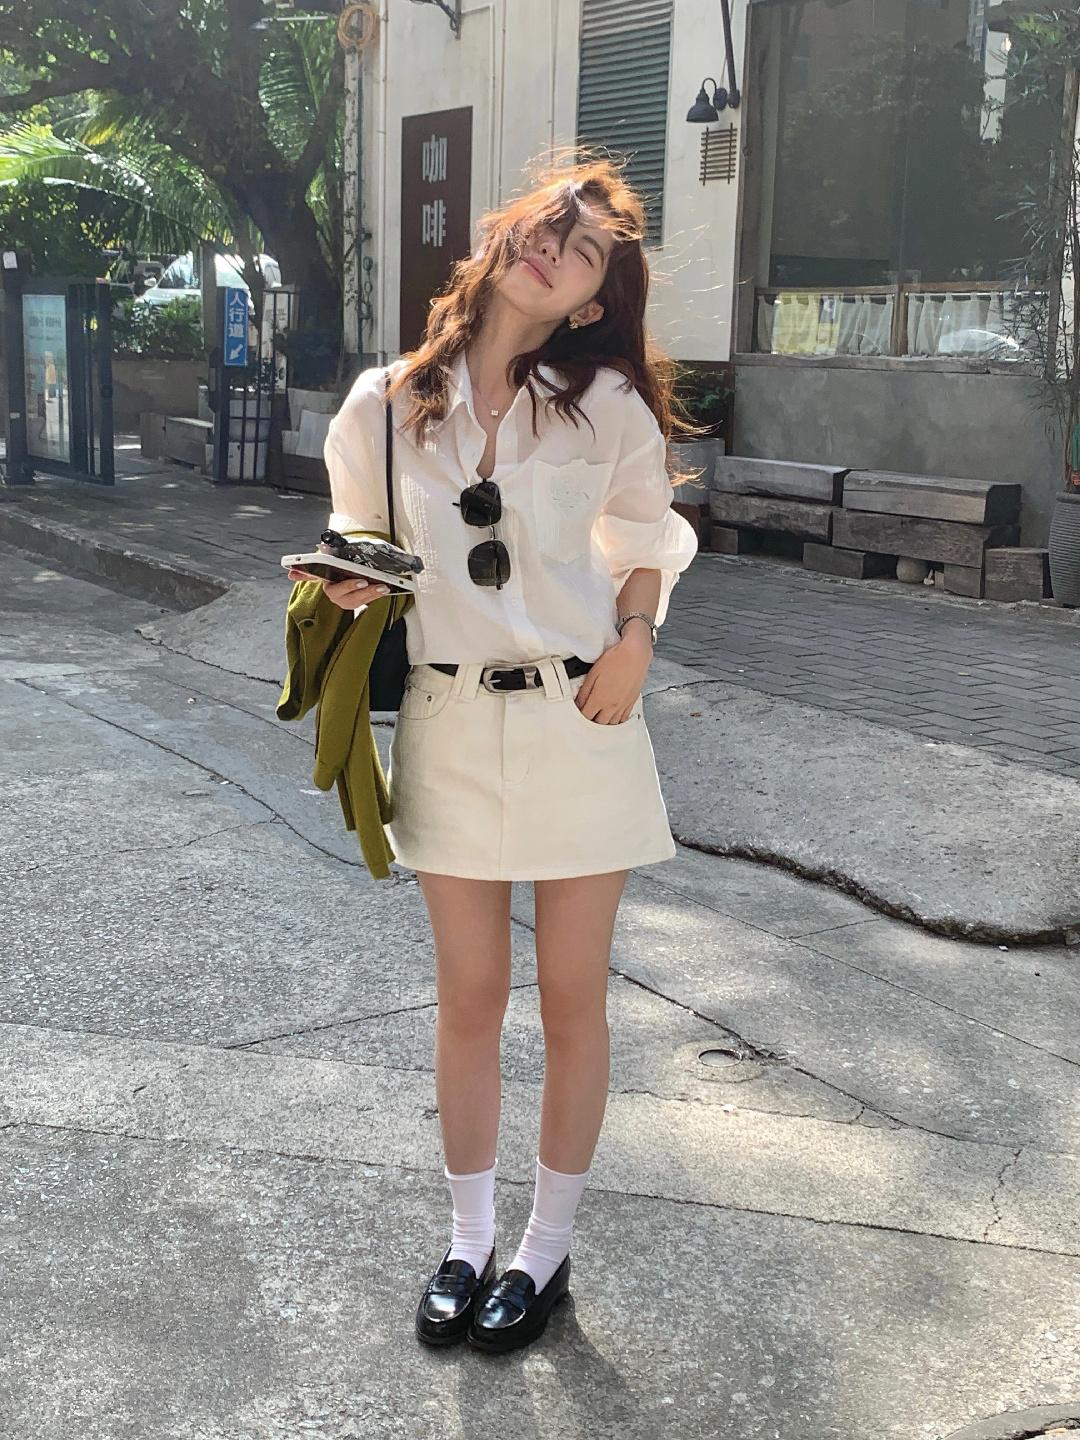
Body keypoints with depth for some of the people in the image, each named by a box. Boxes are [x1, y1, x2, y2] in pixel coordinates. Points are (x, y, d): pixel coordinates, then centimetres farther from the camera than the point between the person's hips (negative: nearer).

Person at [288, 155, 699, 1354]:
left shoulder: (609, 407, -3)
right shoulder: (387, 406, -1)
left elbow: (649, 533, 10)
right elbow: (358, 546, 12)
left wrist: (634, 640, -7)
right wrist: (345, 586, -11)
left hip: (578, 721, -1)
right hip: (448, 726, 1)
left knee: (572, 998, 8)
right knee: (469, 998, 12)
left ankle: (547, 1248, 28)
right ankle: (467, 1240, 31)